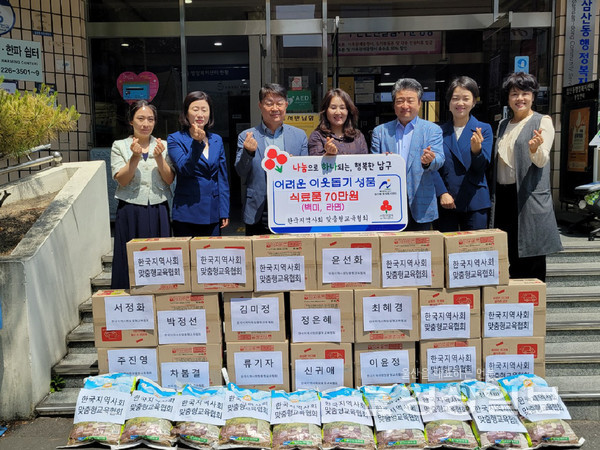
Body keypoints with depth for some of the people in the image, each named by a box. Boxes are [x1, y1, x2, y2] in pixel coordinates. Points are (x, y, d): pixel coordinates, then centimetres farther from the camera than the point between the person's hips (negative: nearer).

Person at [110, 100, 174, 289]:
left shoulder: (163, 146, 9)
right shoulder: (120, 146, 5)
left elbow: (170, 180, 1)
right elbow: (122, 180, -5)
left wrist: (159, 157, -14)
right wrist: (135, 157, -18)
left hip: (158, 211, 2)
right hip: (130, 212, -1)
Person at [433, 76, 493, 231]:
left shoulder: (484, 129, 5)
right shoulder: (440, 131, 8)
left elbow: (482, 166, -3)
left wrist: (476, 150, -24)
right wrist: (442, 193, -8)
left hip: (475, 203, -1)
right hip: (445, 202, 1)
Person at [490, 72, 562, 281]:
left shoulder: (542, 122, -2)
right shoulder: (503, 125, 16)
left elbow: (542, 161, -14)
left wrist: (535, 148, -37)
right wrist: (493, 198, 17)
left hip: (530, 196, -6)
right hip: (504, 195, 6)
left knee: (531, 254, -2)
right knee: (510, 254, 11)